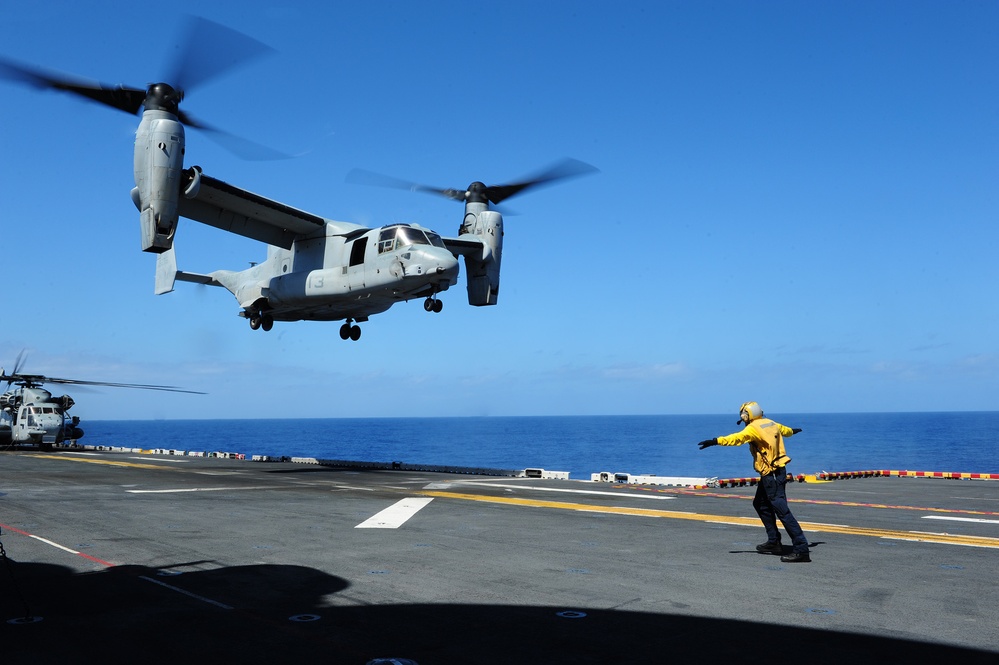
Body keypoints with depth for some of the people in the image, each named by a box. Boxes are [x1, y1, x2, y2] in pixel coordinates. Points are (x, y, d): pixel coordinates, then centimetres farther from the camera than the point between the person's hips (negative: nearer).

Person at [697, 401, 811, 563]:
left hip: (771, 475, -10)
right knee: (761, 504, 20)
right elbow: (784, 430, 35)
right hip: (777, 471, 10)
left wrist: (716, 441, -41)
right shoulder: (771, 423, 13)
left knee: (782, 510, -11)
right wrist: (792, 431, 58)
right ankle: (774, 542, 23)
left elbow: (738, 438, -31)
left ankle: (801, 549, -13)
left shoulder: (753, 428, -14)